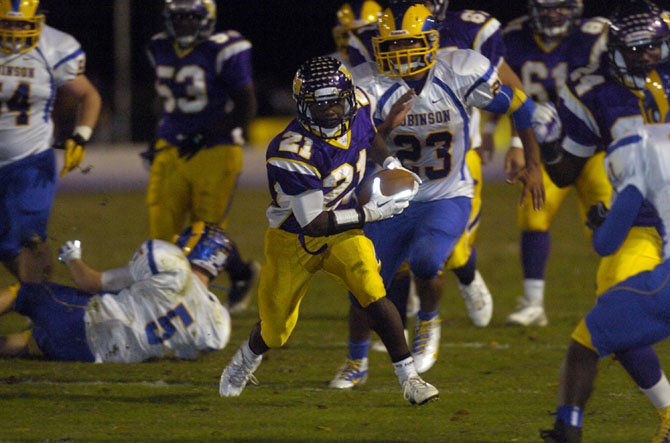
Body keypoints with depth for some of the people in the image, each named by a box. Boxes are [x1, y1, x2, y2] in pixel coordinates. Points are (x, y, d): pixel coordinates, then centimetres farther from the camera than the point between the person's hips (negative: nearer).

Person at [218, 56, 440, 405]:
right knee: (274, 333, 13)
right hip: (294, 240, -3)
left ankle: (409, 377, -14)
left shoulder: (357, 106, -15)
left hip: (342, 230, 3)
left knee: (373, 295, -21)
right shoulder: (294, 152, -35)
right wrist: (371, 213, -31)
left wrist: (390, 163, -2)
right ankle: (248, 357, 48)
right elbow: (314, 223, -32)